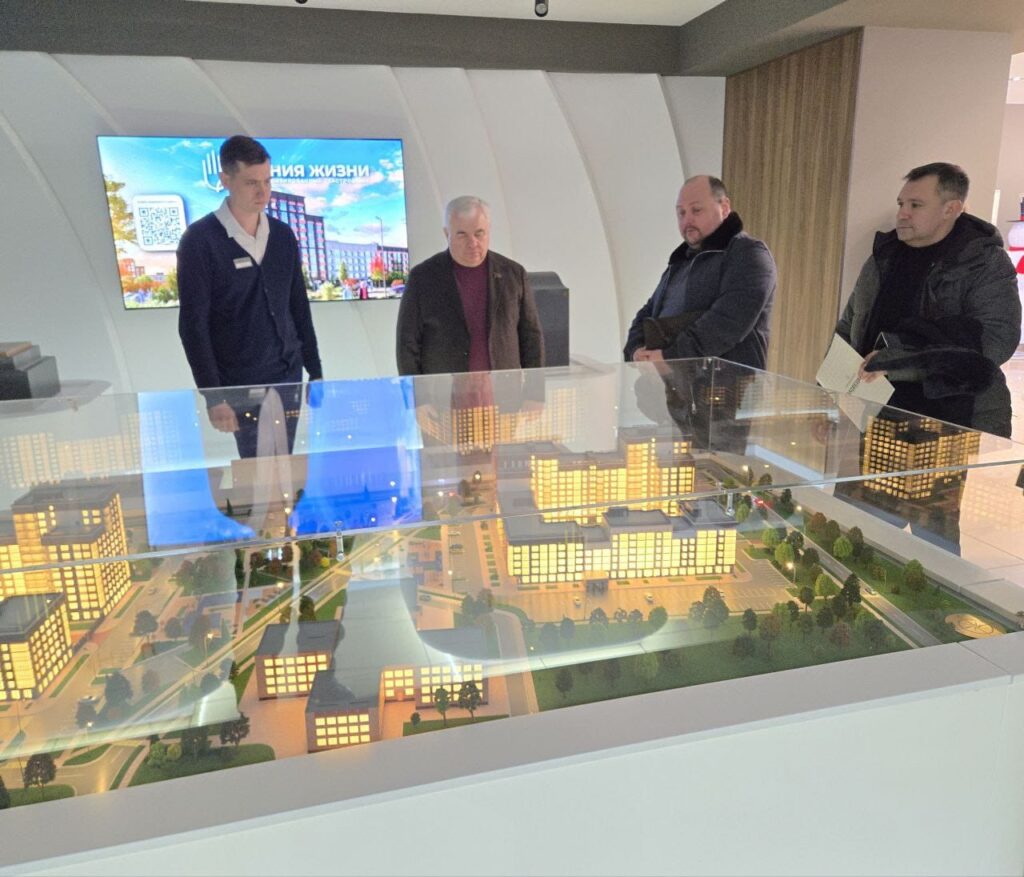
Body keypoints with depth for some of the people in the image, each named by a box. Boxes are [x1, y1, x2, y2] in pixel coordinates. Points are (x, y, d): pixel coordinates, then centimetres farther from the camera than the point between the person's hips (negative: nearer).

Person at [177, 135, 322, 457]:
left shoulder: (283, 235, 8)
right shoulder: (200, 240, -7)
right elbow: (193, 325, -8)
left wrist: (315, 372, 12)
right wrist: (213, 395, -13)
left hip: (289, 377, 4)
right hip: (240, 386, -4)